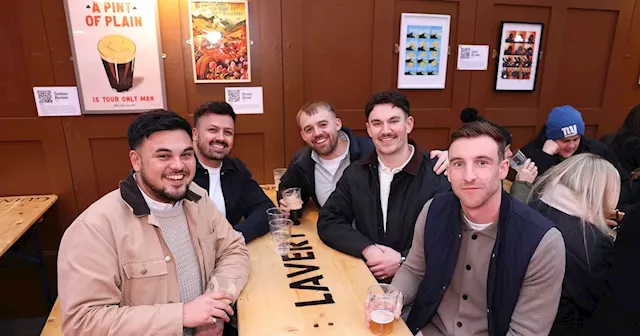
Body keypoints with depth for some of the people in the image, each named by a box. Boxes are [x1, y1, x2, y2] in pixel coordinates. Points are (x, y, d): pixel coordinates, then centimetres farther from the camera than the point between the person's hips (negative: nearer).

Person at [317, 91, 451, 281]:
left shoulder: (436, 177, -9)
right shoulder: (356, 173, 4)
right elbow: (328, 222, 1)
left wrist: (403, 260, -19)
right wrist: (367, 249, -13)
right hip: (365, 276, 3)